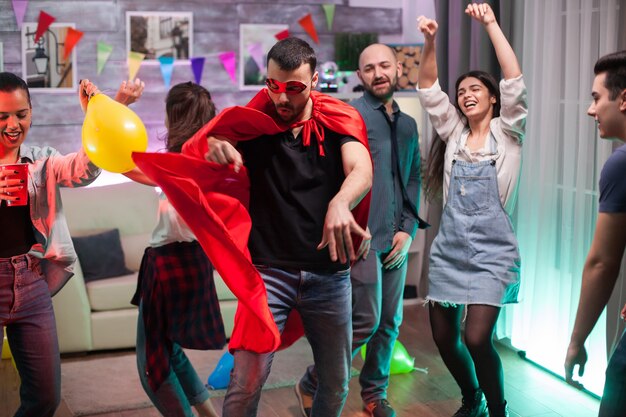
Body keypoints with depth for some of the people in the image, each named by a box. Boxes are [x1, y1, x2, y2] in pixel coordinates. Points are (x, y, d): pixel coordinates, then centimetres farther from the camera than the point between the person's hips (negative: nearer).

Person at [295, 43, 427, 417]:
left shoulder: (408, 124, 16)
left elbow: (413, 180, 16)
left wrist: (408, 230, 5)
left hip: (397, 239, 6)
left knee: (390, 322, 10)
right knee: (366, 320, -7)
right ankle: (312, 385, 12)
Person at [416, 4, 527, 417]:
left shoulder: (506, 132, 1)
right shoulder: (454, 133, 11)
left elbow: (515, 80, -12)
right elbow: (428, 88, 6)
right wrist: (430, 42, -8)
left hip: (491, 251, -5)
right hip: (449, 249, 5)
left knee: (477, 338, -15)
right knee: (444, 337, 8)